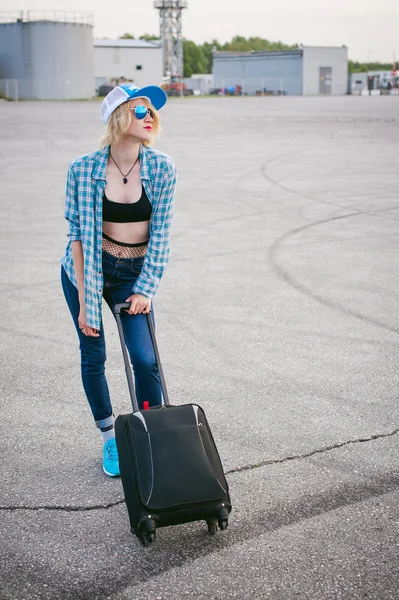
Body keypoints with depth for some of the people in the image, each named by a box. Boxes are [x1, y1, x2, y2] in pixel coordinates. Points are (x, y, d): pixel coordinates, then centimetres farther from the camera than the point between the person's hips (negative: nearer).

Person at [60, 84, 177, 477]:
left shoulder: (161, 168, -11)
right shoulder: (83, 169, -15)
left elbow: (160, 234, -7)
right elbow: (78, 235, -12)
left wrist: (145, 290, -13)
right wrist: (83, 301, -14)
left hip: (134, 273, 1)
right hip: (87, 271, 0)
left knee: (145, 358, -8)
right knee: (93, 356, 6)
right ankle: (109, 439, 26)